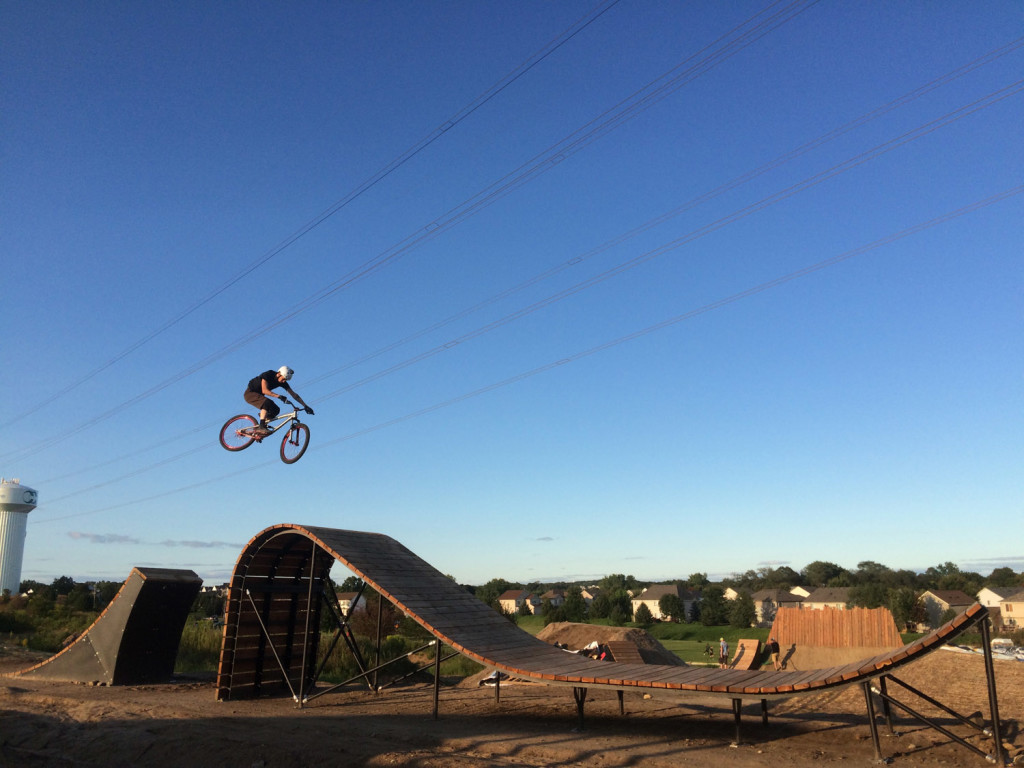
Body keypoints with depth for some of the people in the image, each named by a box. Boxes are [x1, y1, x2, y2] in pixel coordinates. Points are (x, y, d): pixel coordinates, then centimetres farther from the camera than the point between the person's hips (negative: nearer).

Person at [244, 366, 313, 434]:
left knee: (275, 410, -10)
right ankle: (261, 426, -33)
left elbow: (294, 394, -10)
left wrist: (305, 406, -17)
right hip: (250, 393, -7)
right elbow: (264, 390, -37)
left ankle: (258, 428, 2)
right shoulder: (268, 375, -26)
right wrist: (277, 396, -51)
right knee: (267, 402, -32)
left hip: (258, 395, 7)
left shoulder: (283, 382, -9)